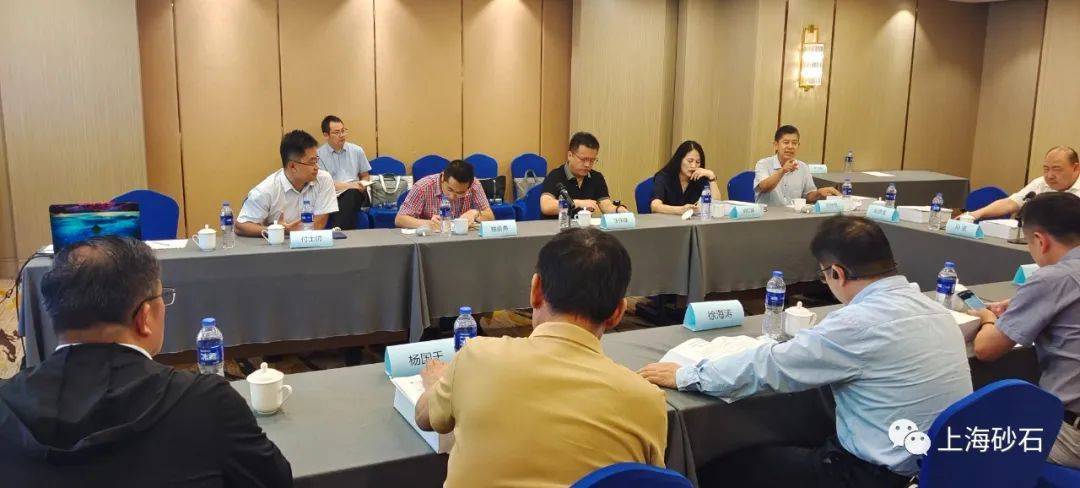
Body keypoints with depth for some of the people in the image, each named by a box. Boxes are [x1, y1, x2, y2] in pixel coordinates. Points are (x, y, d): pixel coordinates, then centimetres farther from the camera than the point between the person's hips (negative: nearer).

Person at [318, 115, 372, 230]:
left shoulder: (357, 150, 16)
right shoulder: (319, 155, 5)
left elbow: (365, 176, 26)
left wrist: (363, 186, 1)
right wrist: (348, 185, -13)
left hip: (356, 195, 3)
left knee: (352, 194, -36)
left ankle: (341, 232, -35)